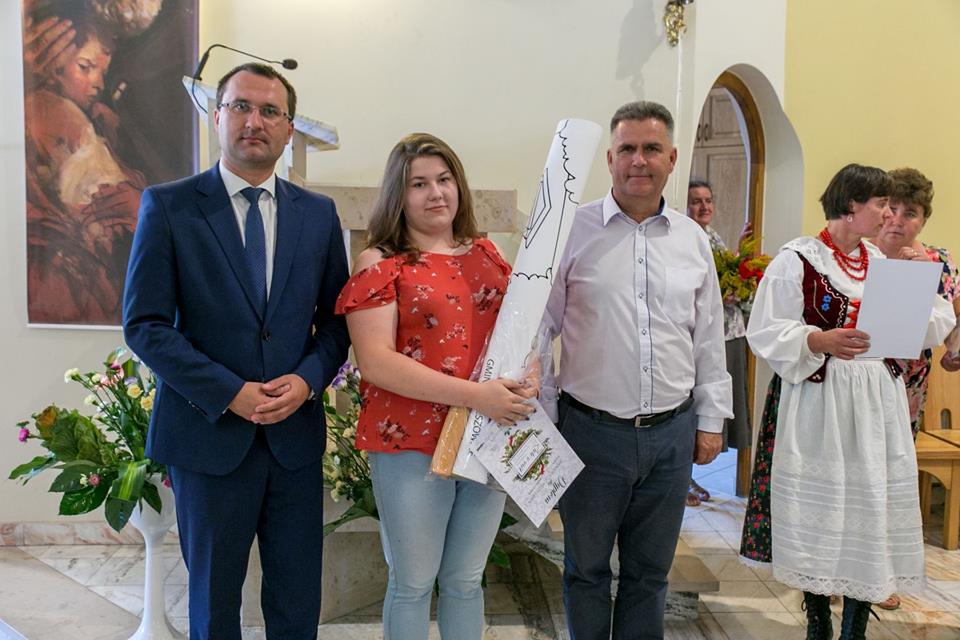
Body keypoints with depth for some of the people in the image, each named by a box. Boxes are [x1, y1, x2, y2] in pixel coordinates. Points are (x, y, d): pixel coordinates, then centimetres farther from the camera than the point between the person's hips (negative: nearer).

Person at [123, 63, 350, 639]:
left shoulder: (318, 213, 5)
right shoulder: (168, 206, -4)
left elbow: (337, 317, 7)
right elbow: (144, 324, -8)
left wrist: (307, 379, -11)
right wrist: (230, 393, -16)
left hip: (297, 433, 3)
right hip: (210, 433, -2)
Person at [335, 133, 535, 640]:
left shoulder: (487, 255, 10)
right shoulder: (380, 264, -5)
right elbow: (375, 360, -15)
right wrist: (472, 394, -22)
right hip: (411, 442, -4)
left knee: (465, 581, 16)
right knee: (412, 584, 9)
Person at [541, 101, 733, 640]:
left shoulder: (694, 239, 7)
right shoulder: (574, 229, -4)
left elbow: (710, 338, 12)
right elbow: (539, 324, -1)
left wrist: (711, 421, 11)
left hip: (672, 434, 3)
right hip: (593, 430, -3)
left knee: (650, 571, 17)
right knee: (586, 568, 13)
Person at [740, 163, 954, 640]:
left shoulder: (882, 262, 13)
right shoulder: (797, 259, -6)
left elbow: (933, 322, 16)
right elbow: (766, 332, -11)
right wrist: (820, 340, -25)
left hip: (876, 403, 5)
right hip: (817, 403, -5)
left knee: (874, 511, 4)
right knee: (817, 510, 3)